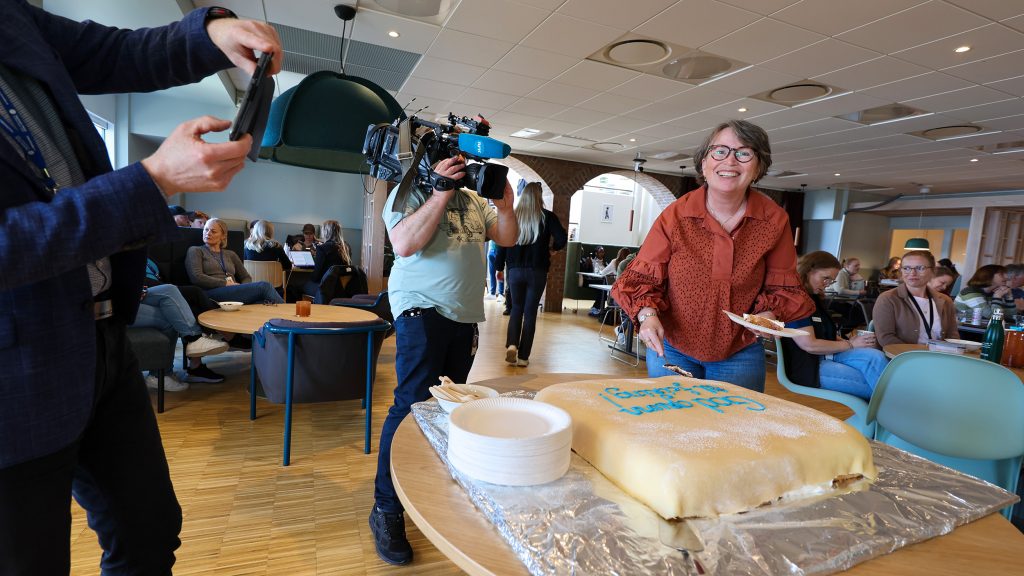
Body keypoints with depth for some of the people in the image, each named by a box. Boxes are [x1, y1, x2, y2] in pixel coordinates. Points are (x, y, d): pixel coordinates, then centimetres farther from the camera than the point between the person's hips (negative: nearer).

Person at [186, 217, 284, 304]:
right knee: (264, 286, -29)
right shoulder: (195, 251, 15)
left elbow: (246, 277, 22)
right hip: (213, 293, -4)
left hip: (235, 293, 4)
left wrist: (243, 288, -2)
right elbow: (196, 277, -2)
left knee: (263, 302, -33)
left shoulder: (230, 254, 28)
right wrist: (226, 283, -10)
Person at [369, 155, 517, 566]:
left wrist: (505, 204, -4)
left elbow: (507, 239, 13)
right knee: (413, 405, -11)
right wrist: (442, 193, -20)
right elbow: (405, 244, -20)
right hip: (423, 311, -7)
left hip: (466, 315, 7)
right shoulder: (408, 193, -3)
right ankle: (386, 510, 1)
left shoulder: (474, 202, 16)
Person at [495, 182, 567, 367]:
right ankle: (523, 356, 8)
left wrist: (499, 267, 9)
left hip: (515, 270, 2)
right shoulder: (547, 217, -4)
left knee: (516, 308, 17)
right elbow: (562, 239, -13)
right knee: (530, 312, 7)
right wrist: (552, 248, 7)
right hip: (537, 271, -1)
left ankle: (511, 344, -4)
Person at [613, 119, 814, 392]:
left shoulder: (775, 220, -8)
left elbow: (782, 287, 2)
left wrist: (769, 314, -18)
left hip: (740, 355, 2)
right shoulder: (675, 215, -14)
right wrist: (648, 314, -27)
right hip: (671, 349, -1)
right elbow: (644, 278, -8)